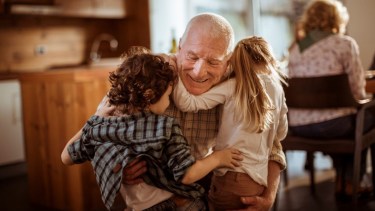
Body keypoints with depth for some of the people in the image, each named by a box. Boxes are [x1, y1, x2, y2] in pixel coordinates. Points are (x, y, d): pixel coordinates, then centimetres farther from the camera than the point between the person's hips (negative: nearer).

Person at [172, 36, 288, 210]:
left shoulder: (233, 86, -6)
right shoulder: (277, 90, 8)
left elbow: (186, 103, -11)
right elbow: (281, 134, 21)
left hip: (231, 178, -5)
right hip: (258, 181, 5)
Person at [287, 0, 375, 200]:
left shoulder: (295, 48, 11)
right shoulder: (345, 43, -3)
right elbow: (357, 90, -6)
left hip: (298, 126, 5)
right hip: (331, 124, -5)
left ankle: (341, 180, 39)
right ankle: (349, 183, 35)